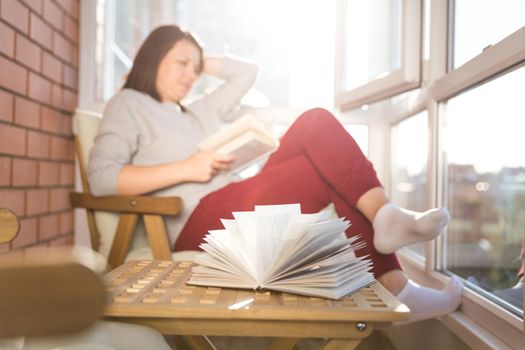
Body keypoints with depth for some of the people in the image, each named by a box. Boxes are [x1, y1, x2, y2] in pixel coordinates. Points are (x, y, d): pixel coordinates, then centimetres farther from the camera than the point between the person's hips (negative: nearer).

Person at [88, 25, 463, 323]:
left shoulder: (199, 109, 30)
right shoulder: (128, 105, 10)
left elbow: (247, 72, 38)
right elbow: (101, 177, -7)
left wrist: (202, 61, 29)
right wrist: (186, 168, -13)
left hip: (238, 211, 7)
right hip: (199, 223, -7)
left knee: (317, 123, -11)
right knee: (333, 166, -18)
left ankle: (383, 218, -24)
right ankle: (394, 288, -21)